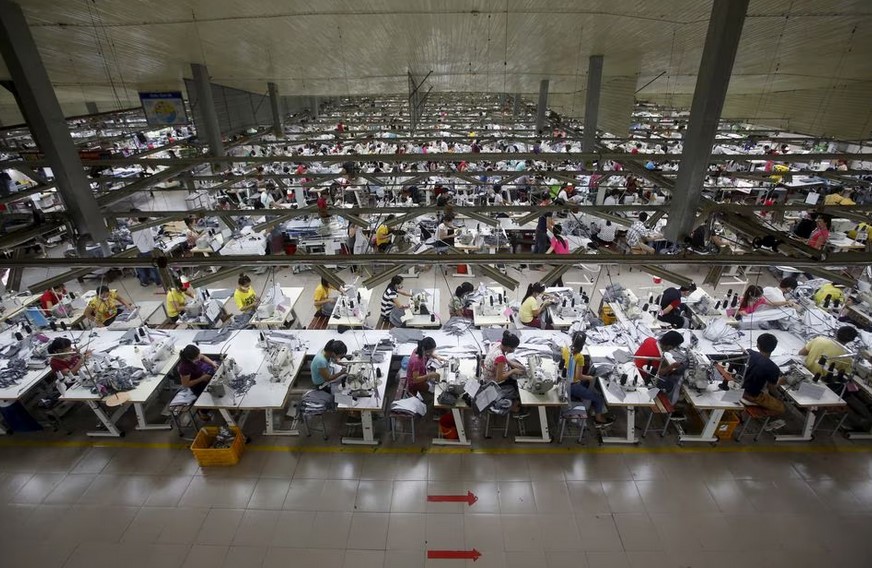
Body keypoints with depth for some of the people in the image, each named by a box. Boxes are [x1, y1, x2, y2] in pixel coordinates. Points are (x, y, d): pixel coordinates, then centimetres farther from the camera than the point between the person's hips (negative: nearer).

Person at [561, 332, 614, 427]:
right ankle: (599, 419, 33)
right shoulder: (579, 357, -27)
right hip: (573, 386, -8)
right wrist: (589, 378, -6)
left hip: (565, 383, 8)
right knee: (599, 398, 11)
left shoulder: (565, 349, -6)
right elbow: (578, 376, -23)